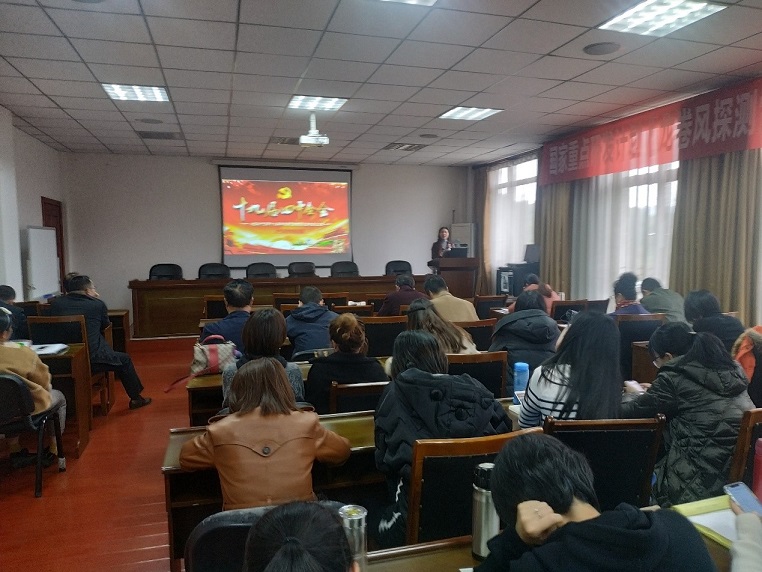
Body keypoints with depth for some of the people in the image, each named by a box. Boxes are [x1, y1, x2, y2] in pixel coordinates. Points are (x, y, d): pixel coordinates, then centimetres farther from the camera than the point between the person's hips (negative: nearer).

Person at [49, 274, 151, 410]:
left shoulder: (55, 303, 5)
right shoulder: (97, 304, -3)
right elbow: (105, 325, 15)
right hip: (91, 359, -4)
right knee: (124, 359, 22)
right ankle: (135, 398, 32)